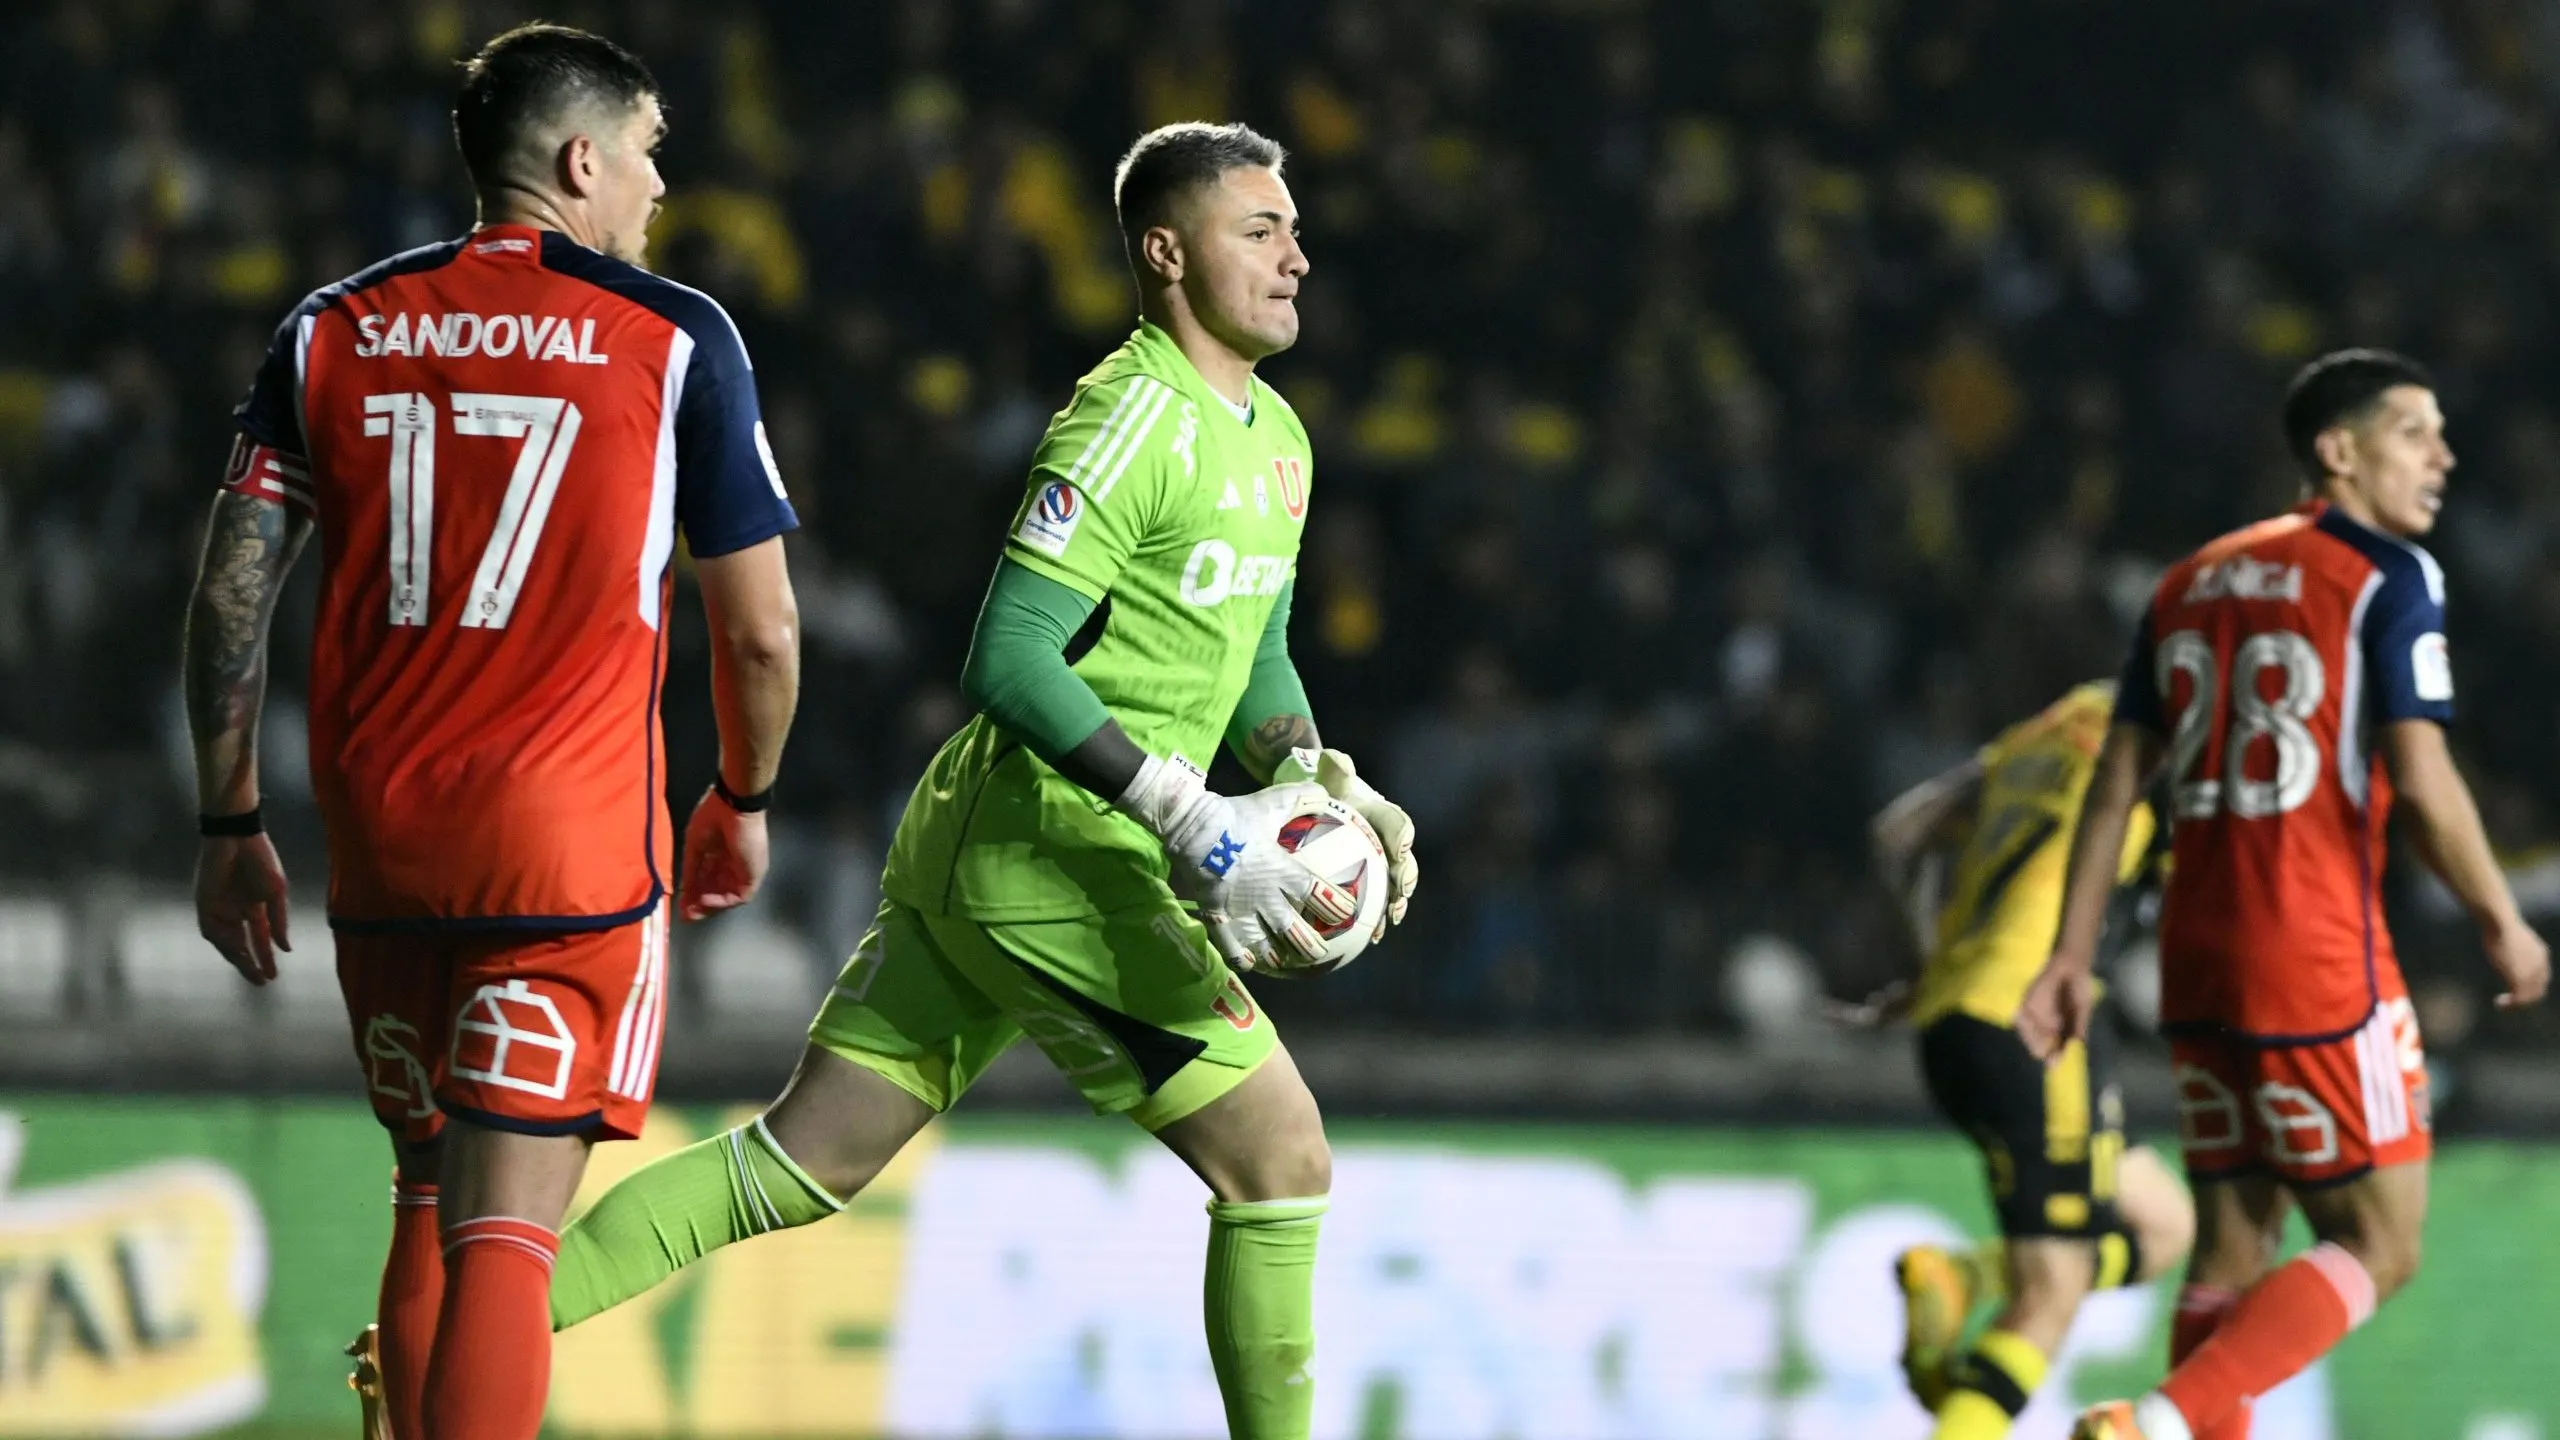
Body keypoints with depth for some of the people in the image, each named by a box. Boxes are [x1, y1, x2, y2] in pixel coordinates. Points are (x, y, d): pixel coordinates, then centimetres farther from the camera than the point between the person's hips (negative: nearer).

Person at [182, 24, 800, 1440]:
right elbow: (760, 633, 2)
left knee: (428, 1207, 18)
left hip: (377, 838, 4)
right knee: (502, 1238, -8)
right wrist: (743, 801, 20)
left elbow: (229, 597, 6)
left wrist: (229, 827, 15)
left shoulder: (333, 331, 7)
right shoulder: (674, 339, -2)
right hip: (567, 839, -4)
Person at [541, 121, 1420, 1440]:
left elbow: (1255, 662, 24)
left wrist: (1312, 774, 3)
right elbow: (1009, 663, -22)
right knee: (1281, 1167, -3)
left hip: (974, 848, 10)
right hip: (1055, 862, -10)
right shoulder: (1134, 419, -16)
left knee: (802, 1164, 9)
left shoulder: (1276, 438, 15)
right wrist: (1190, 823, -25)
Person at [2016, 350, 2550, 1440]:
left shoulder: (2191, 583, 15)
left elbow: (2115, 784, 12)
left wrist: (2072, 957, 13)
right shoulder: (2388, 577, -7)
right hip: (2319, 962, -7)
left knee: (2233, 1255, 12)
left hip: (2199, 958, 7)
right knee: (2379, 1248, -1)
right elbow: (2422, 786, -15)